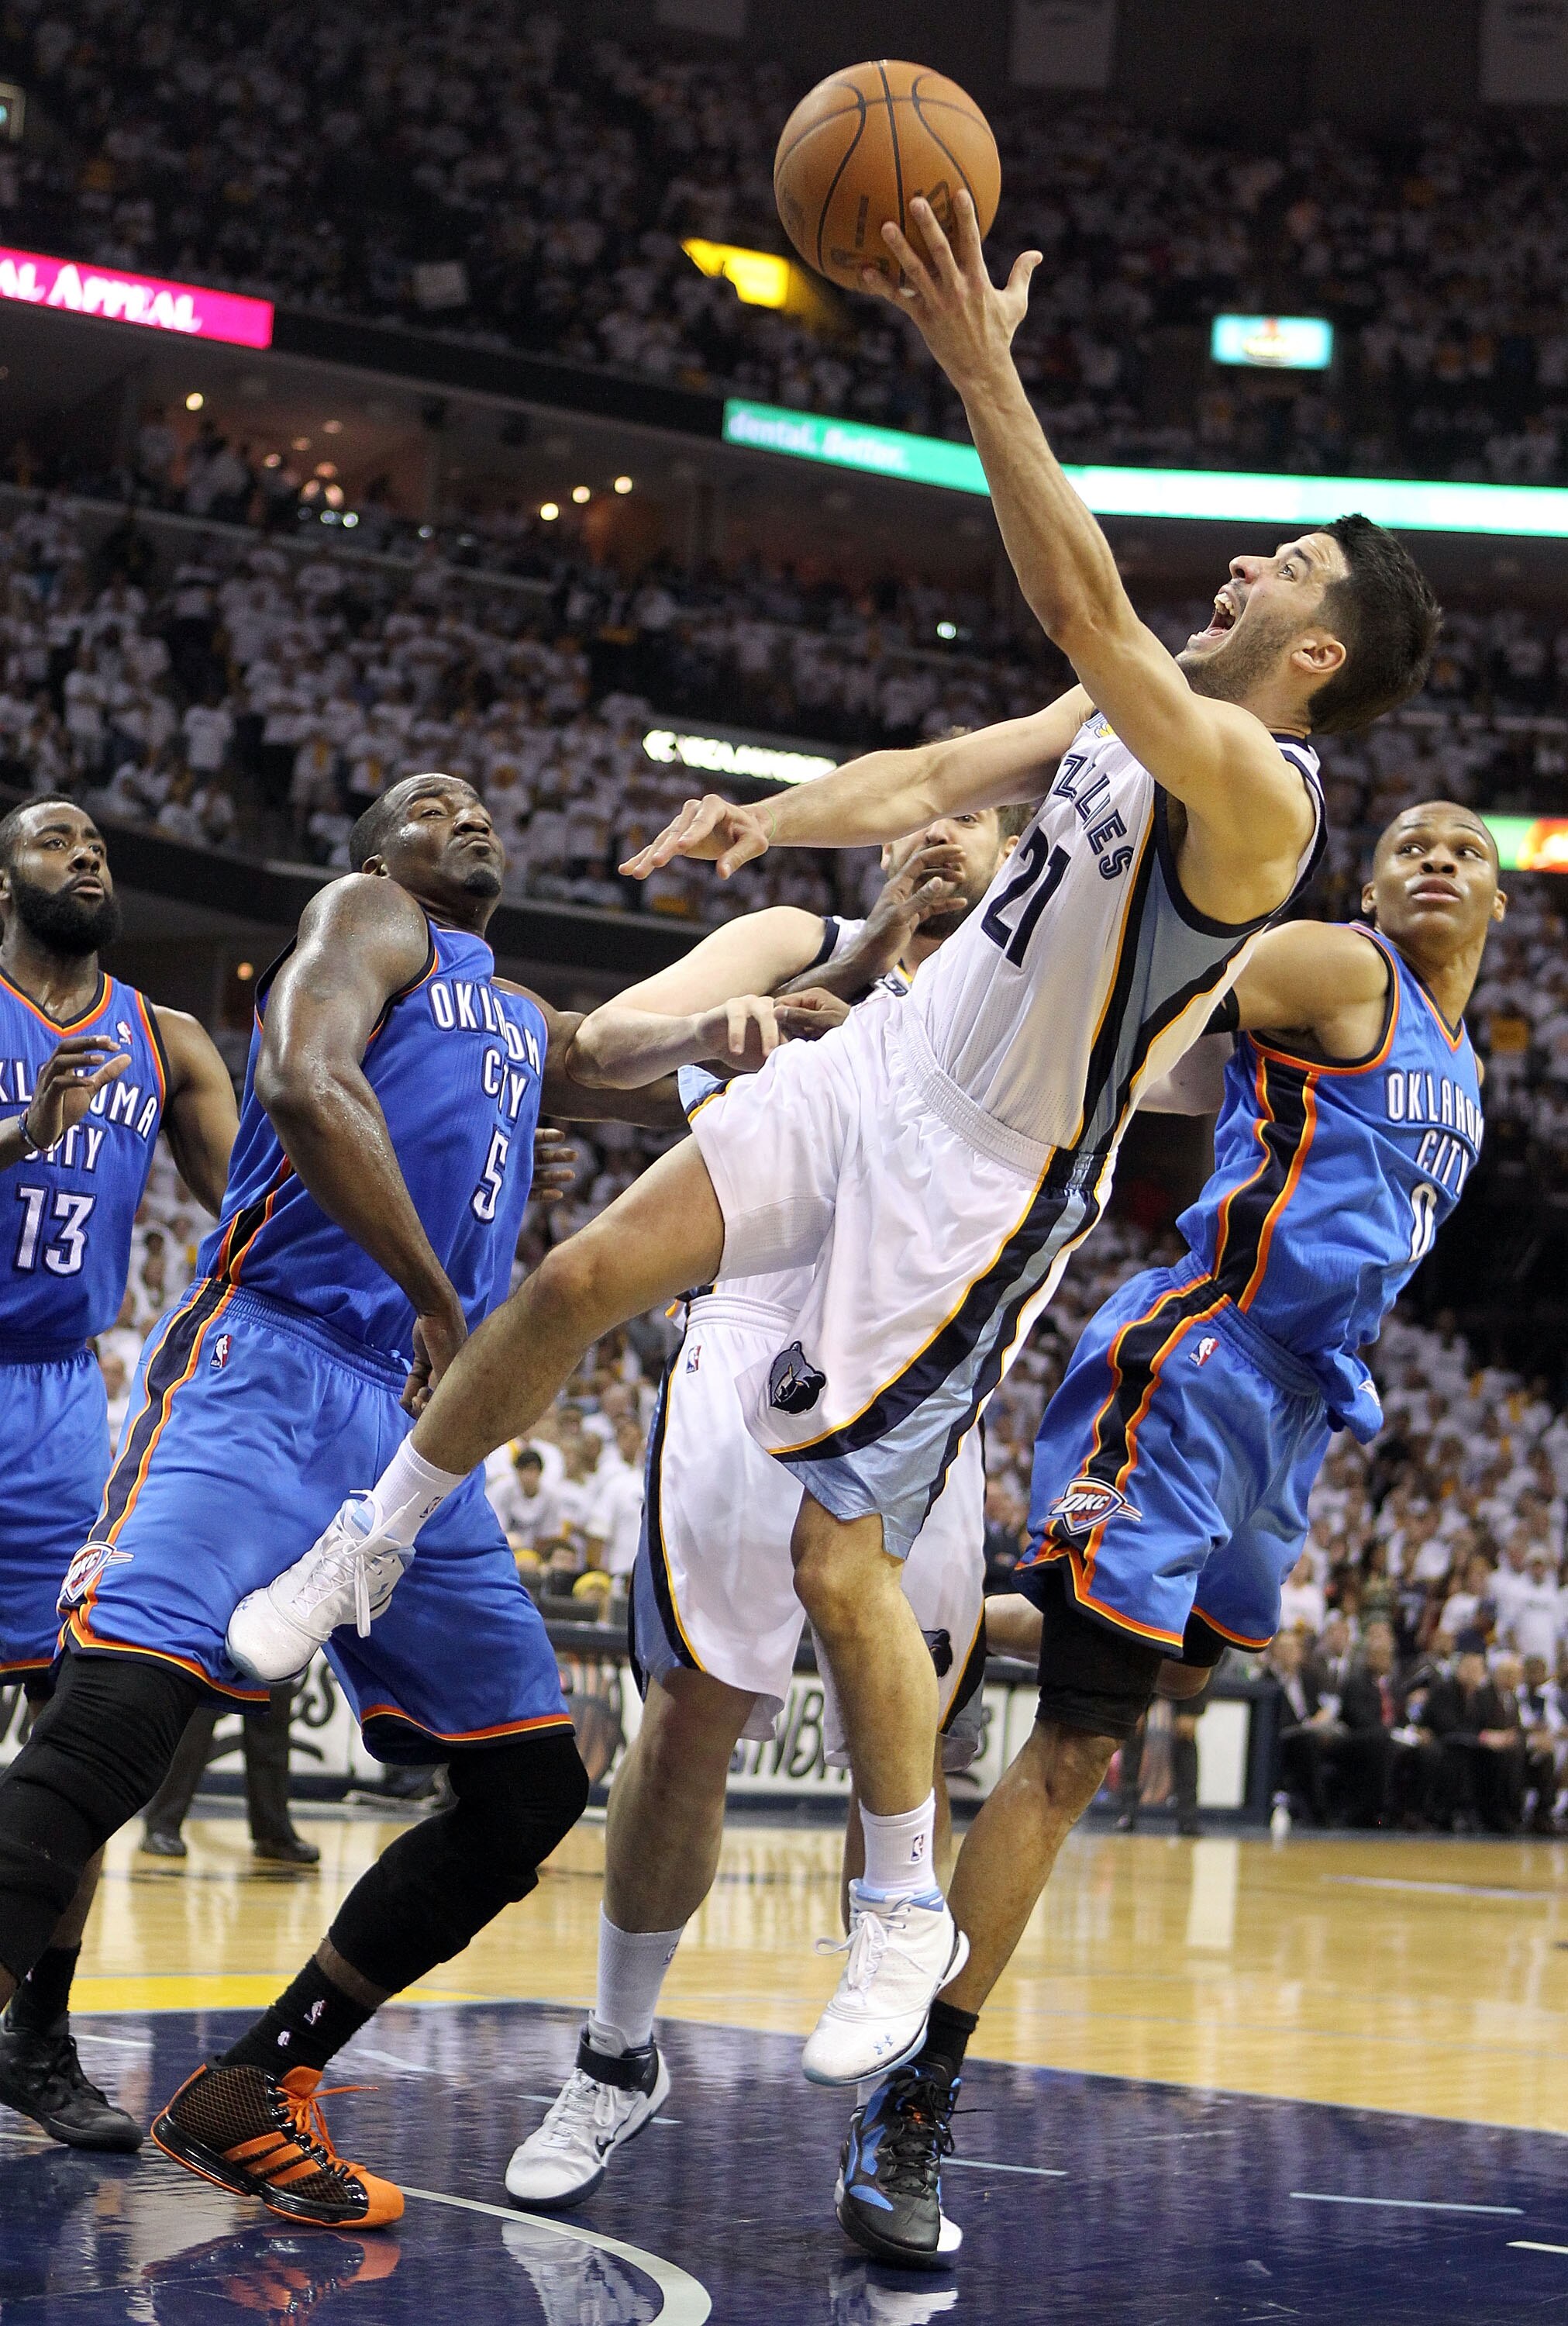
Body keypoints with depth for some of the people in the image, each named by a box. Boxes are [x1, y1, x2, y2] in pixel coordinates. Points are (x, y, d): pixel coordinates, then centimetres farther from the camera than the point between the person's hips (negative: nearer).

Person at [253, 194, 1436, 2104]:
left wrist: (985, 377, -38)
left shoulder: (1256, 790, -23)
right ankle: (365, 1551, 17)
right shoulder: (1141, 709, 6)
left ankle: (905, 1916, 12)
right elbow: (936, 780, 9)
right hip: (885, 1068, 8)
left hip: (983, 1181, -8)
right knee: (578, 1280, -3)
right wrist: (772, 820, -9)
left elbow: (1081, 609, -36)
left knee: (838, 1551, -6)